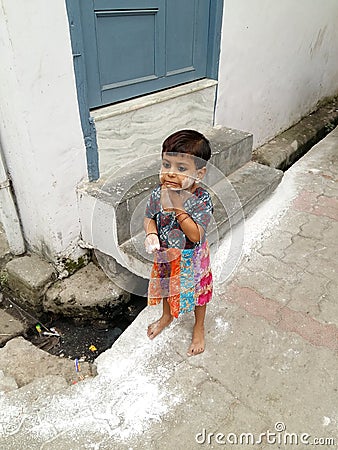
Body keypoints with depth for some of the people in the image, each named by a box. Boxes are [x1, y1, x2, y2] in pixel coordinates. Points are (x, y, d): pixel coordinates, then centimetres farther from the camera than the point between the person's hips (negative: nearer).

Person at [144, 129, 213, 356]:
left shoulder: (202, 199, -29)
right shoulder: (159, 193, -17)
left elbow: (196, 235, -33)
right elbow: (149, 218, -1)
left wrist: (178, 209, -40)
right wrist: (151, 234, -22)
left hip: (191, 259, -4)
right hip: (165, 256, 4)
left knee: (197, 291, 20)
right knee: (166, 286, 28)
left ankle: (199, 327, 49)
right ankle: (167, 316, 59)